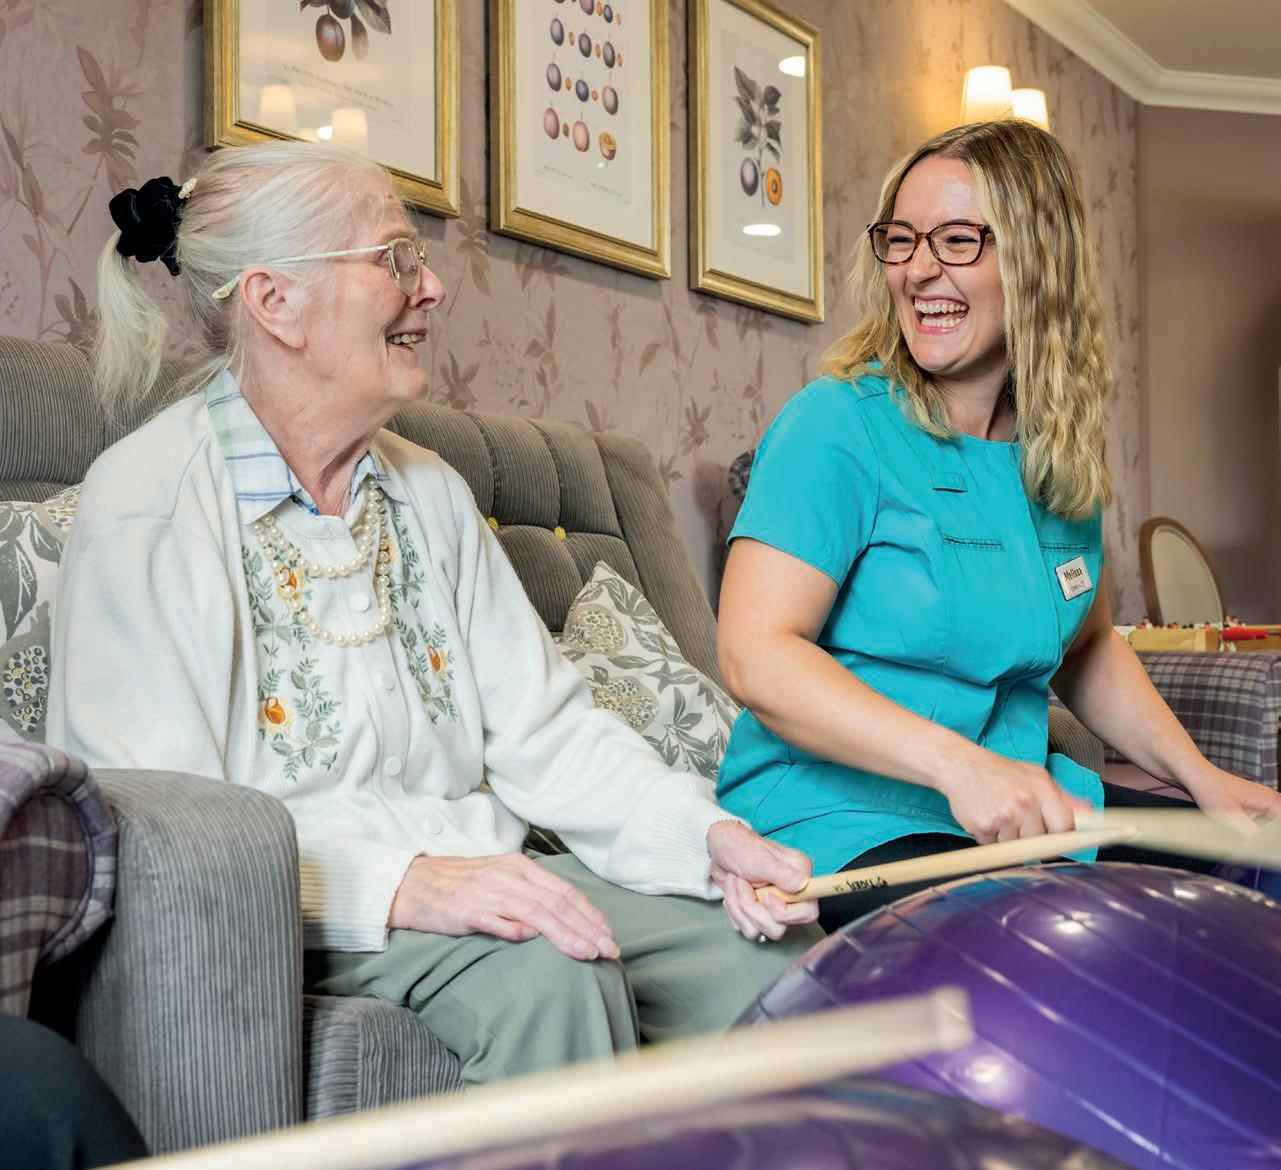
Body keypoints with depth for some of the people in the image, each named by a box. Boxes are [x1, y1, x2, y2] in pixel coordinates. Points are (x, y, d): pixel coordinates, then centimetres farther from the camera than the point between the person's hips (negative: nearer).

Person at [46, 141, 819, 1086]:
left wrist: (707, 835, -8)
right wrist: (400, 885, -32)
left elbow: (544, 724, 8)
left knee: (785, 958, -11)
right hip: (290, 911, -6)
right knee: (551, 972, -33)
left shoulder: (428, 492, 12)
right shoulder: (146, 510, -11)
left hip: (470, 875, 7)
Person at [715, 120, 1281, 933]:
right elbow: (756, 653, -20)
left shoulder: (1060, 454, 10)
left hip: (1028, 803, 8)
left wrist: (1200, 776, 8)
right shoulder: (839, 426, -11)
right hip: (844, 814, -7)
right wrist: (958, 763, -30)